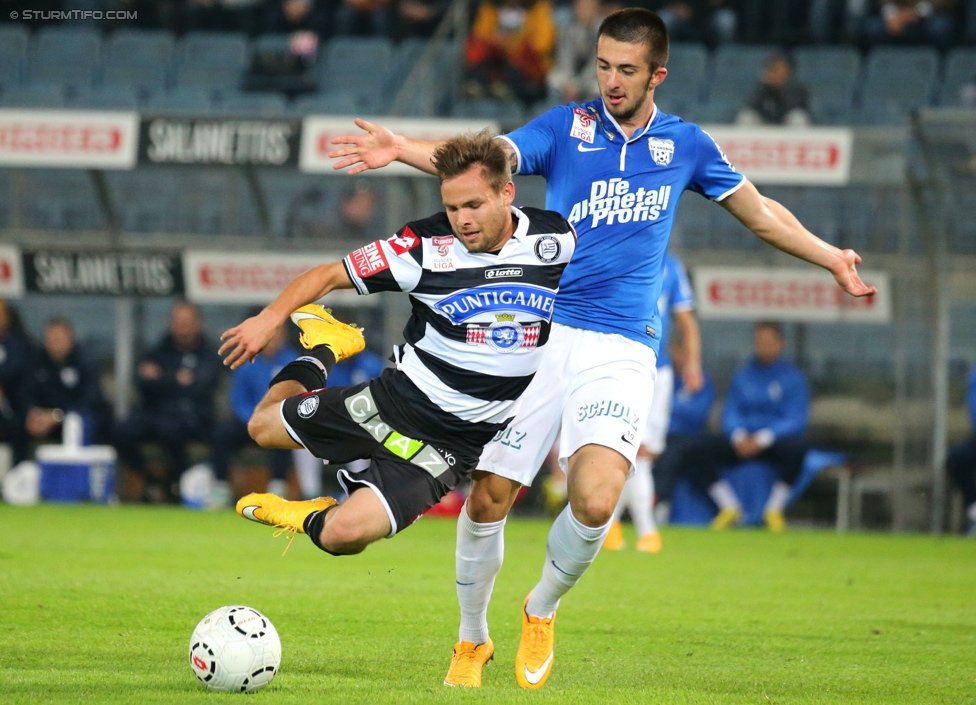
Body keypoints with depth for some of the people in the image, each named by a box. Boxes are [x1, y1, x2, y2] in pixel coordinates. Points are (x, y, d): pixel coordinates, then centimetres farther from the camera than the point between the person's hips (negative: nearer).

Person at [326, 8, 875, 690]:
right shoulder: (566, 127, 5)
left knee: (595, 501, -21)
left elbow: (761, 213, 25)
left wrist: (831, 258, 25)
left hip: (622, 350, 0)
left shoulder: (685, 144, 11)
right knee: (488, 499, -6)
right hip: (539, 334, 0)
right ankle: (472, 640, 19)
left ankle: (542, 611, 9)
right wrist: (400, 148, -27)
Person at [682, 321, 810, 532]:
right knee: (699, 451, -19)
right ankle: (729, 507, -6)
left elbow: (795, 420, -8)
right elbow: (730, 413, 8)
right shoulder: (742, 376, 16)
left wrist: (763, 439, -22)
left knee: (796, 447, -38)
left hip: (775, 441, -3)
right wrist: (738, 436, -15)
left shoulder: (793, 377, 2)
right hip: (741, 440, 3)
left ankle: (774, 509, -20)